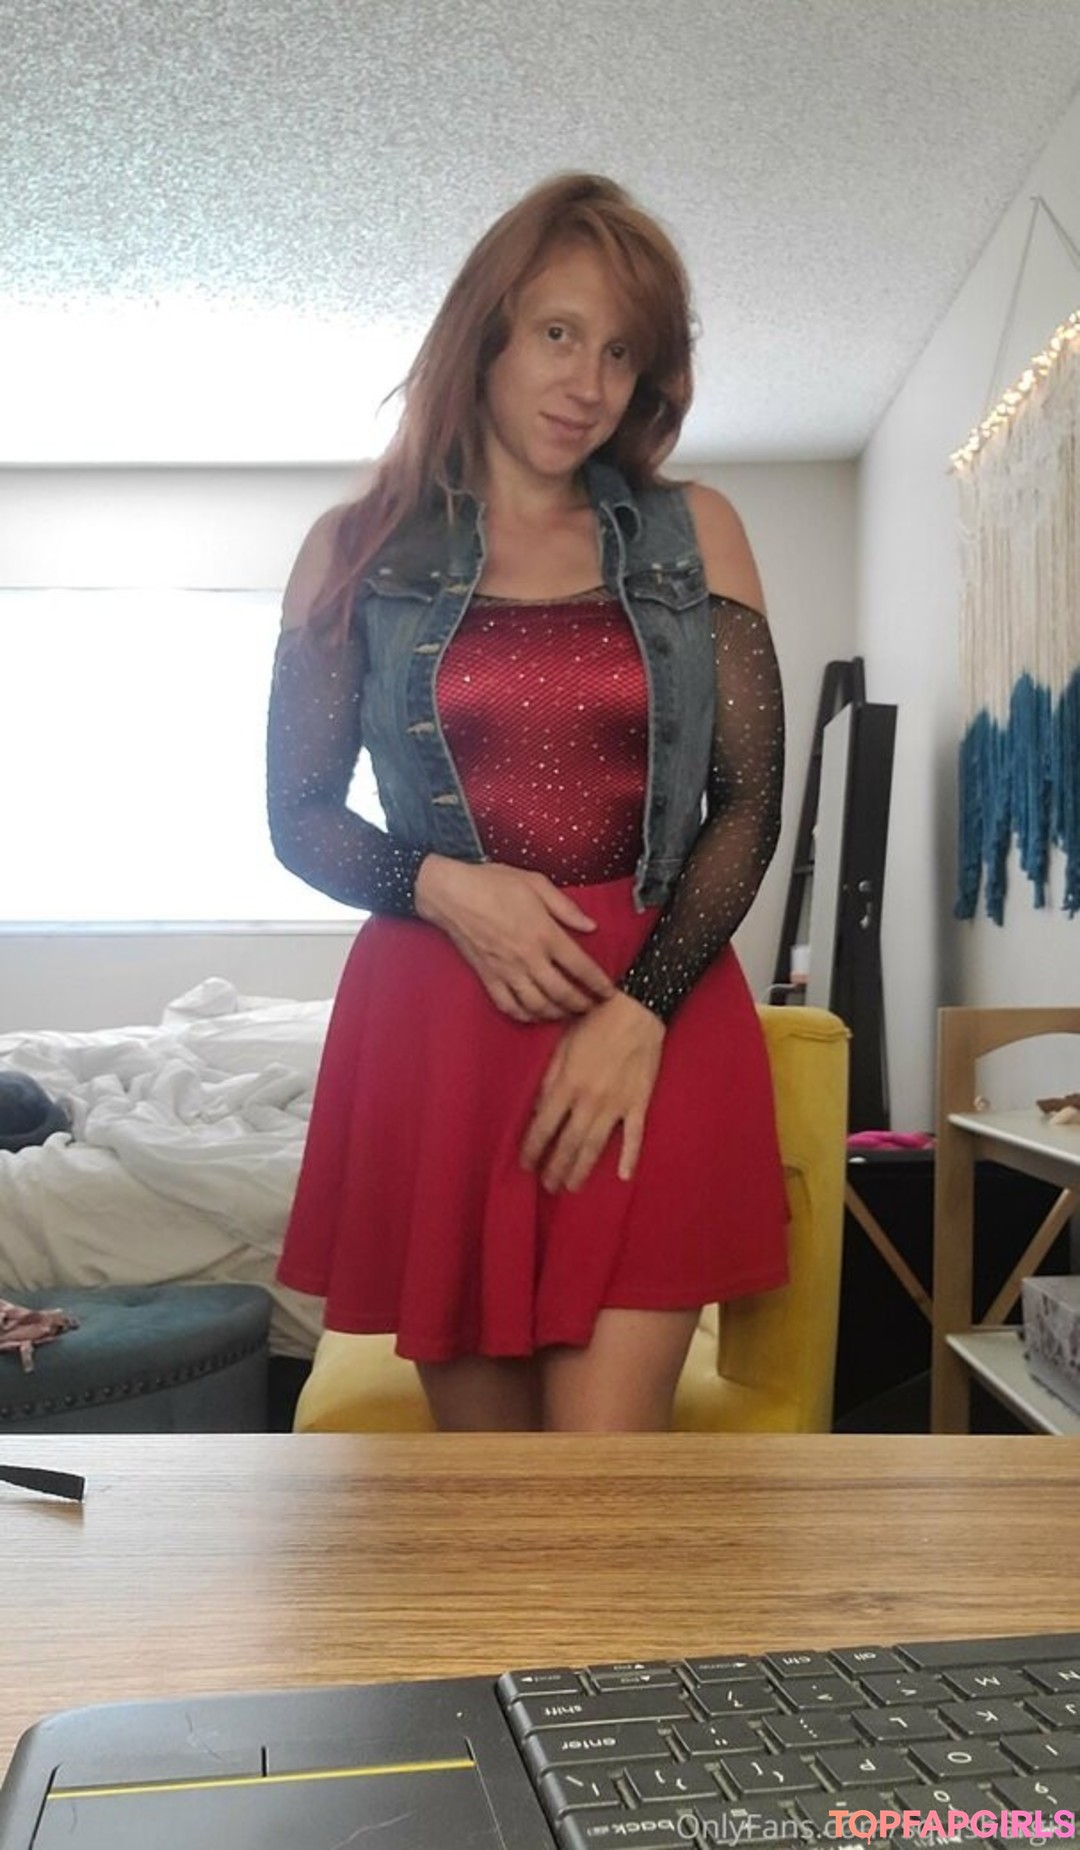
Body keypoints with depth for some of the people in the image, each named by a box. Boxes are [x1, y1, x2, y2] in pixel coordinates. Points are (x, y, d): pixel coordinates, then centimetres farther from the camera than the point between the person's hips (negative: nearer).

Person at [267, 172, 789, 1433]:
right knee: (480, 1453, 6)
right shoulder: (358, 551, 9)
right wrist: (443, 886, -10)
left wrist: (642, 1008, -9)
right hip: (430, 1027, 1)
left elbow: (749, 801, 4)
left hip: (658, 1020, 0)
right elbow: (298, 814, 10)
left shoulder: (695, 538, 10)